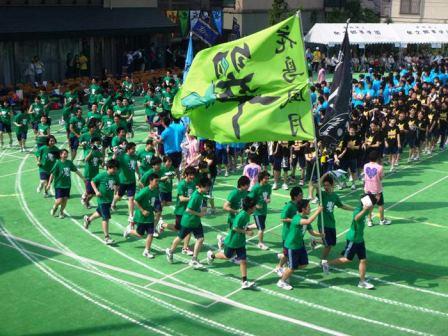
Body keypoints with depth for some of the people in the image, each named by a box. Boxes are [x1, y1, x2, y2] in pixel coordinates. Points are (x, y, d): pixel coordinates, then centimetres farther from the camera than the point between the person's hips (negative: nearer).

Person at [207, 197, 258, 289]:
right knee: (227, 256, 17)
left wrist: (248, 229, -3)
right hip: (232, 241, -7)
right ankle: (212, 255, 45)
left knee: (243, 261, 1)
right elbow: (235, 228, -28)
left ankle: (244, 282, 3)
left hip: (240, 242, 7)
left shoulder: (247, 215, -1)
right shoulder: (242, 215, -29)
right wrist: (246, 232, -24)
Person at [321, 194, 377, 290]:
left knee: (363, 260, 7)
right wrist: (365, 209, -65)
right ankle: (327, 263, 19)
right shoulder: (358, 210, -25)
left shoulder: (363, 210, 2)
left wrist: (375, 199, 17)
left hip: (360, 239, 8)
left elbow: (370, 209, 28)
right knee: (347, 259, 2)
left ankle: (362, 282, 15)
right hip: (353, 239, -8)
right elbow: (356, 218, -50)